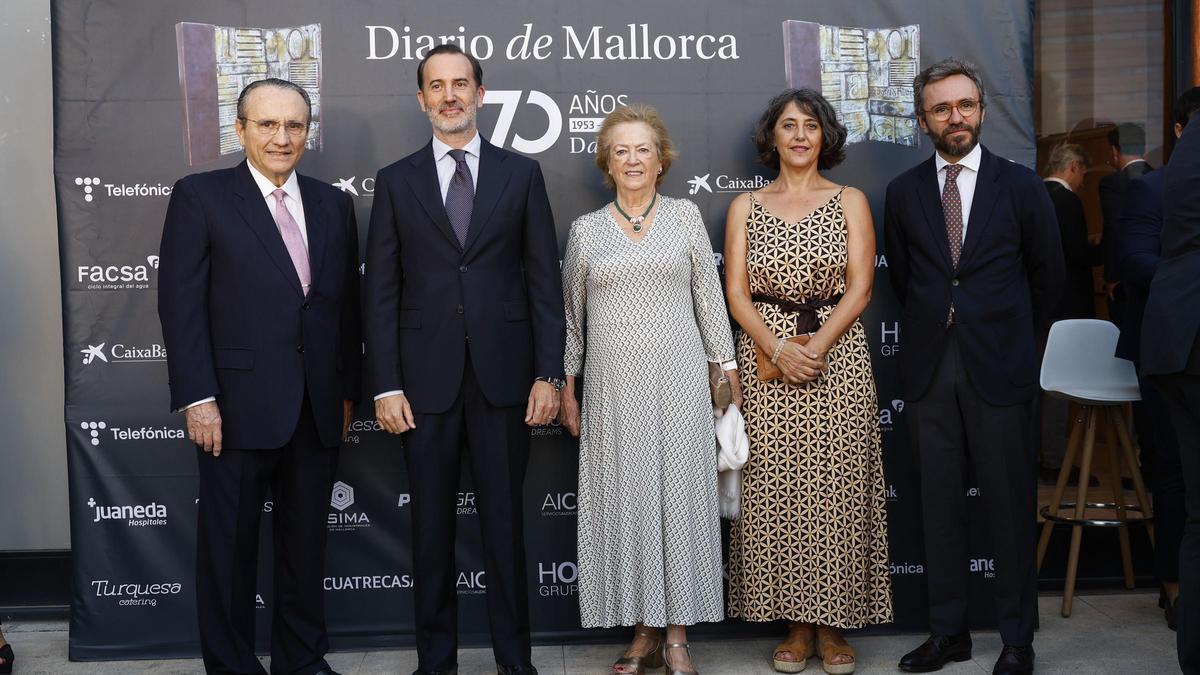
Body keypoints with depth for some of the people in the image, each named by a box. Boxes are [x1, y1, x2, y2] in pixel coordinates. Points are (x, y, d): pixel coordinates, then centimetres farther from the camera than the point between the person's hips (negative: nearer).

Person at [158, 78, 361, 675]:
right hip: (238, 406, -4)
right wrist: (197, 399, -13)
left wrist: (347, 390, 10)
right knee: (229, 543, 8)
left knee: (307, 540, 14)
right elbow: (181, 305, -7)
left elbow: (346, 305, 12)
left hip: (317, 408, 4)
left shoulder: (333, 204, 10)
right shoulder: (200, 196, -2)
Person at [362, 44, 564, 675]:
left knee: (504, 519, 7)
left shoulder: (521, 174, 6)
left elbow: (543, 280, 3)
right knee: (431, 523, 9)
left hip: (503, 374, 0)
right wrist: (385, 386, -4)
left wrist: (548, 374, -3)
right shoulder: (395, 181, 7)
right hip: (426, 377, 1)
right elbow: (380, 291, 3)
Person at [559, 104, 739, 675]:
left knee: (680, 495, 0)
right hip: (613, 387, 1)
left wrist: (728, 372, 4)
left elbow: (710, 298, 7)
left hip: (678, 380, -1)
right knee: (624, 500, 3)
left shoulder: (686, 216, 6)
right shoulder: (585, 229, 8)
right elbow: (571, 314, 12)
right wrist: (566, 390, 10)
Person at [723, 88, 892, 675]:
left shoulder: (850, 201, 8)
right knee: (775, 491, 1)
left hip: (837, 355, -1)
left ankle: (832, 622, 13)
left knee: (835, 490, 0)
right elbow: (736, 294, 2)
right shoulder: (745, 207, 10)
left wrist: (816, 347, -15)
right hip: (765, 359, 1)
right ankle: (796, 622, 13)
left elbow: (859, 288, -1)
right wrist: (779, 349, -12)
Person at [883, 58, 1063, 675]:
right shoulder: (903, 192, 6)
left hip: (998, 367, -2)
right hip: (929, 367, 2)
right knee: (939, 503, 7)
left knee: (1009, 503, 3)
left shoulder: (1021, 185, 2)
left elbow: (1047, 274, 10)